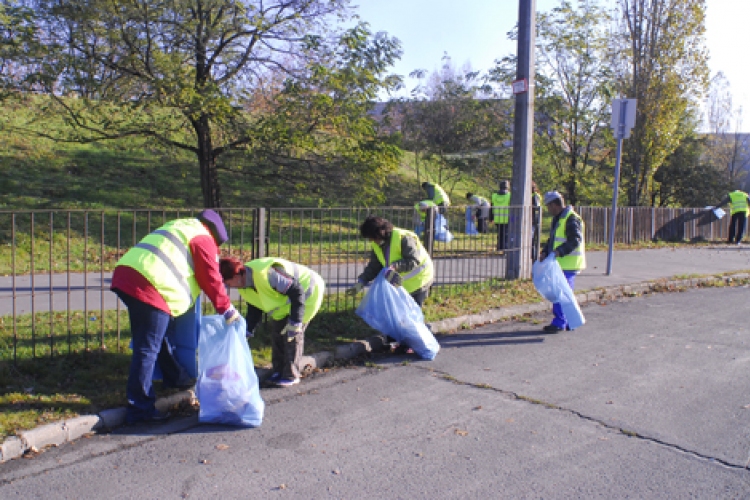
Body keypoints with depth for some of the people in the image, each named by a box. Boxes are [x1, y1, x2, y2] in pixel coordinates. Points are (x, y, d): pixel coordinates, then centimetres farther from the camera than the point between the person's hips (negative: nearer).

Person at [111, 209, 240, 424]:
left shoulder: (179, 227, 29)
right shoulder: (203, 239, 3)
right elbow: (211, 278, -1)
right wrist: (227, 309, 7)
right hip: (150, 287, -10)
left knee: (156, 336, 23)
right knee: (147, 350, -5)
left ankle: (176, 377, 38)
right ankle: (140, 408, -1)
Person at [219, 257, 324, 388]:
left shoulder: (265, 274, -37)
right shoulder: (245, 284, -6)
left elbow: (297, 292, -32)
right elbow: (254, 309, 8)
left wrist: (295, 322, -31)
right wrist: (247, 331, 3)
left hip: (309, 290, -9)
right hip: (289, 294, 9)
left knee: (292, 333, -12)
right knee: (277, 328, 7)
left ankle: (291, 375, 1)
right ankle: (278, 371, 19)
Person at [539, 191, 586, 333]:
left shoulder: (571, 219, -14)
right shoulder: (558, 219, 18)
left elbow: (575, 240, -23)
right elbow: (552, 239, 22)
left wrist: (559, 251, -31)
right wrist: (545, 252, 7)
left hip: (568, 264, -10)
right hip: (560, 263, 10)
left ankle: (559, 323, -5)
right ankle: (569, 321, 21)